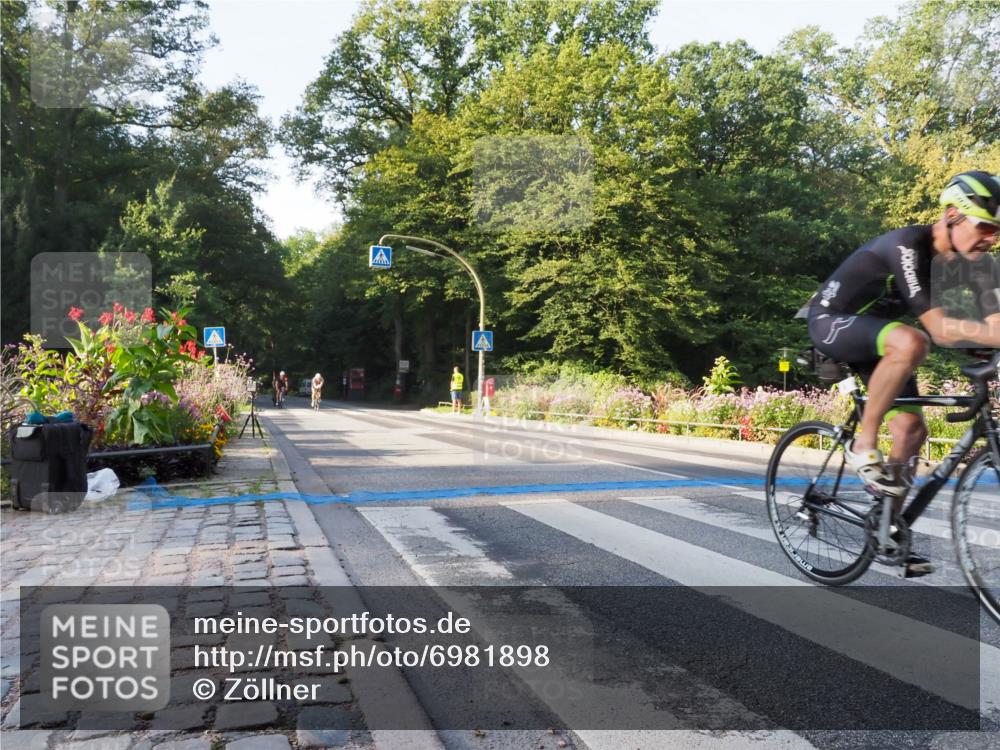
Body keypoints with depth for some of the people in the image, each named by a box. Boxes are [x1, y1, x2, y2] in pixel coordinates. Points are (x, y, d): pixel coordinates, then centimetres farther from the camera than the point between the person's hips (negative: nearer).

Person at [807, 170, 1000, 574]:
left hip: (875, 329, 8)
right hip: (832, 321, -8)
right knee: (910, 342, -38)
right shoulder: (906, 247, -30)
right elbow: (938, 328, -36)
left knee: (912, 429, 0)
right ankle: (863, 445, -21)